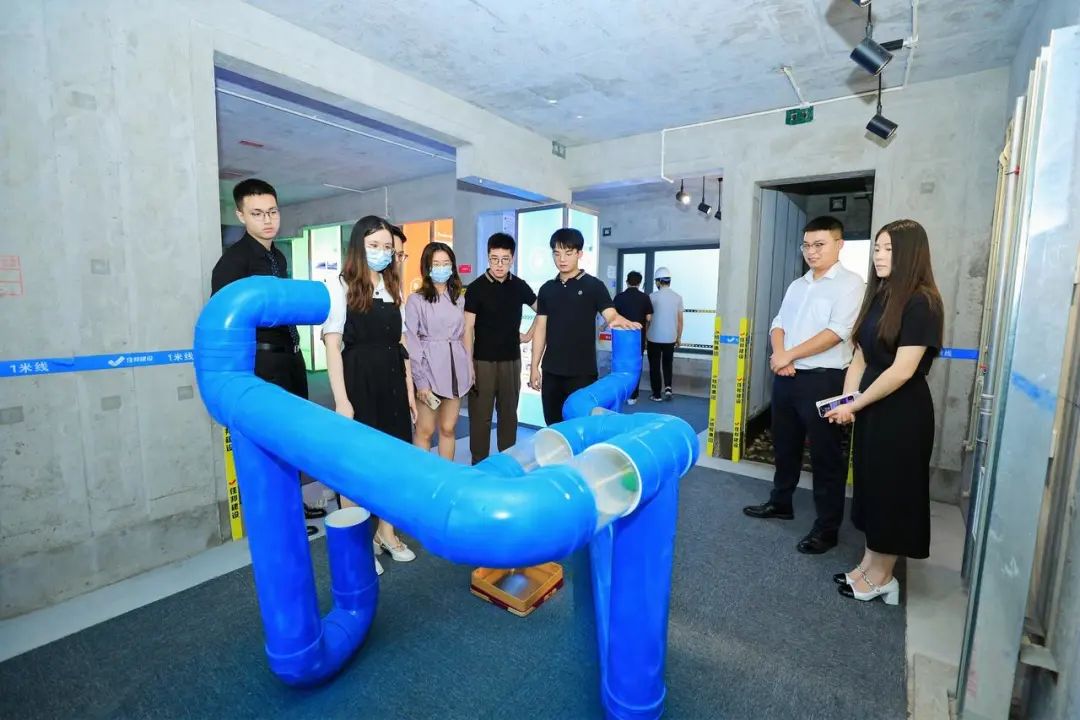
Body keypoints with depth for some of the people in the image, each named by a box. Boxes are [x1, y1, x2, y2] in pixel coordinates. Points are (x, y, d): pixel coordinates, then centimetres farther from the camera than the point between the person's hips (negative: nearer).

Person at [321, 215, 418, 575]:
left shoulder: (394, 288, 12)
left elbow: (401, 343, 12)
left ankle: (386, 533, 31)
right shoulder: (341, 287, -6)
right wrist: (341, 399, -16)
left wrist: (409, 391, 9)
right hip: (358, 382, -5)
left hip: (392, 382, 6)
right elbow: (332, 346, -10)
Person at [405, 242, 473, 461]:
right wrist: (420, 381, -13)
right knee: (425, 430, 2)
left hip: (456, 368, 4)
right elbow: (410, 342, -7)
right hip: (429, 369, -4)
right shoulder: (416, 300, -3)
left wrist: (469, 369, 9)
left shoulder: (458, 299, 12)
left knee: (448, 429, 11)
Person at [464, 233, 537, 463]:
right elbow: (468, 328, -9)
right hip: (483, 361, -3)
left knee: (509, 413, 12)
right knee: (481, 415, 3)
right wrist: (468, 364, -13)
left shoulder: (519, 286, 4)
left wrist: (529, 335, 10)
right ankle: (479, 465, 16)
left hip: (511, 360, 4)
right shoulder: (476, 288, -7)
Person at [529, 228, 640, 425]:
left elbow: (611, 315, -13)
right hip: (551, 372, 4)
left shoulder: (593, 286, -2)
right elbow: (540, 329, 12)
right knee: (553, 425, 12)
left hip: (582, 372, -4)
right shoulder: (546, 289, 10)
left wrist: (619, 321, -38)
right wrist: (534, 366, 8)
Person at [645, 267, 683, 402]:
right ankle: (668, 388, 5)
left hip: (654, 338, -3)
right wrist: (679, 338, 15)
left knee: (655, 366, 7)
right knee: (667, 364, 20)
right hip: (670, 338, 3)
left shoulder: (653, 296, -8)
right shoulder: (677, 297, 1)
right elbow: (680, 320, 4)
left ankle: (657, 394, 10)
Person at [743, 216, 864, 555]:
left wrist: (790, 355, -14)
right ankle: (780, 502, 34)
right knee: (784, 445, 17)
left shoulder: (849, 283, -6)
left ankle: (827, 527, 14)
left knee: (825, 455, 2)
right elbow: (779, 323, 12)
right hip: (786, 377, 7)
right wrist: (778, 354, -8)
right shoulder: (797, 285, 16)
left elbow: (837, 332, -17)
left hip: (823, 379, -7)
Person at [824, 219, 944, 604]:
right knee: (871, 486, 15)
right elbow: (860, 359, 7)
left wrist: (854, 406, -13)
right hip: (871, 408, 8)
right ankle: (868, 565, 31)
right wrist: (846, 401, -5)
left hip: (902, 413, -8)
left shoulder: (921, 302, -16)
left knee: (892, 491, 7)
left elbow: (902, 371, -21)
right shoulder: (878, 297, 9)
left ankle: (881, 577, 24)